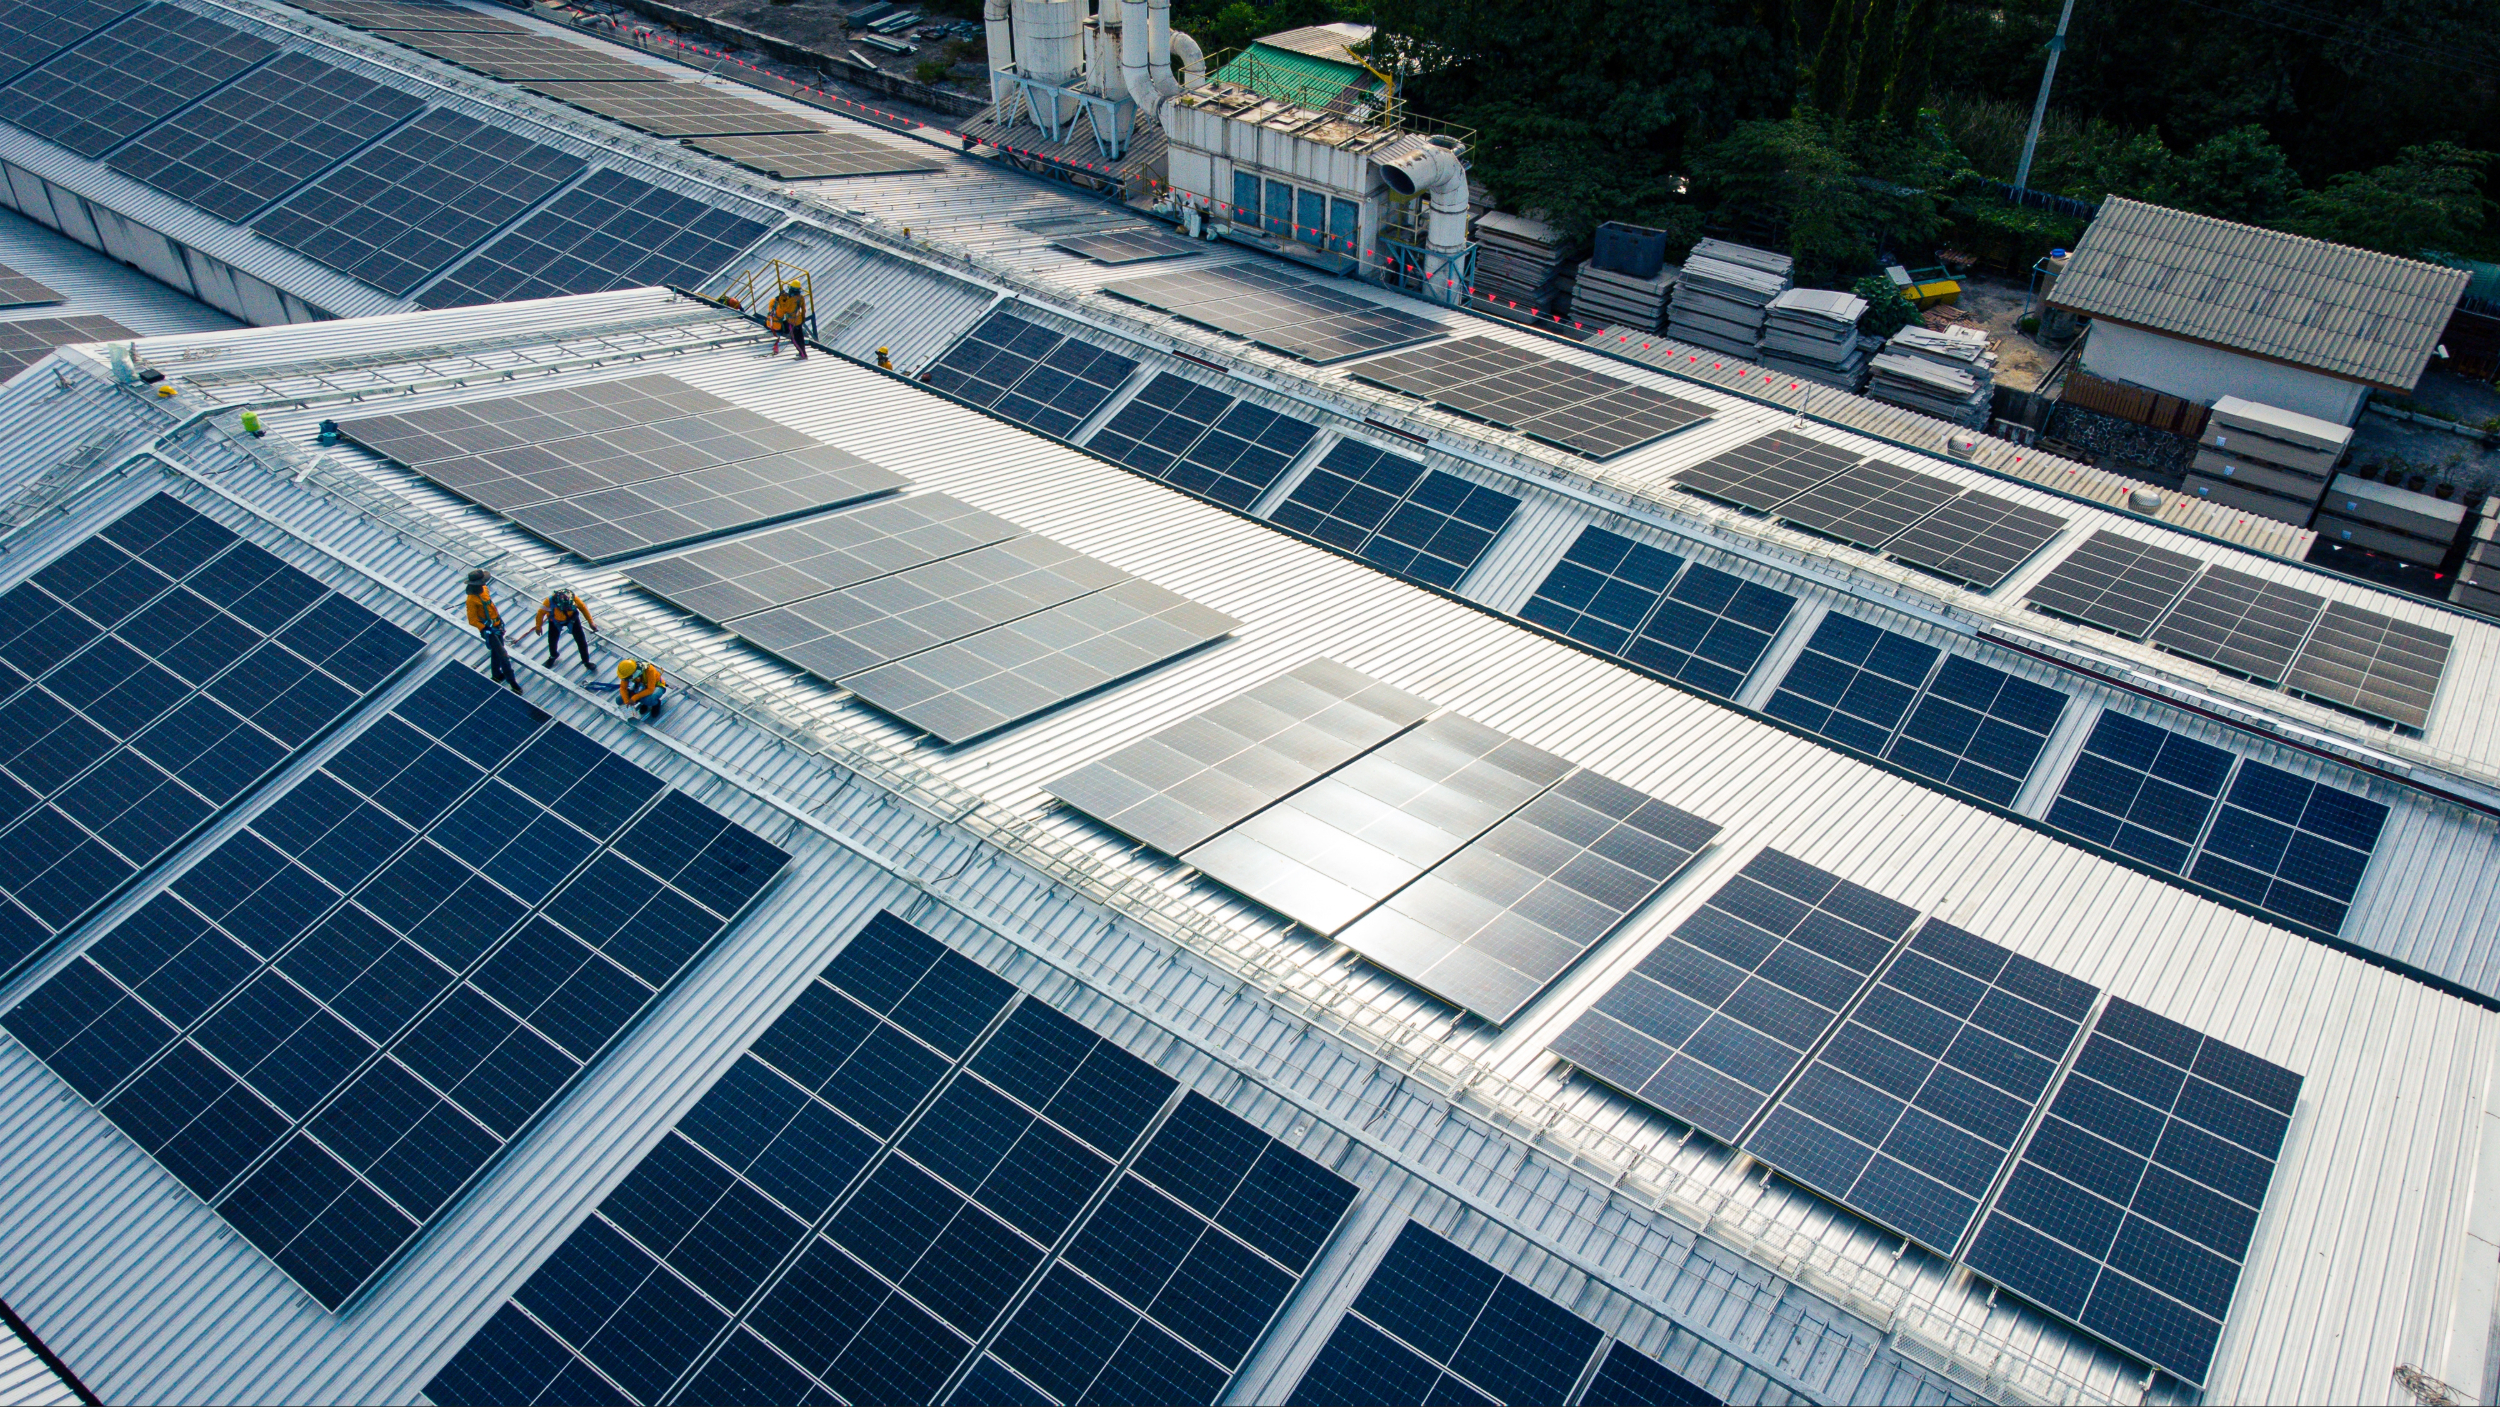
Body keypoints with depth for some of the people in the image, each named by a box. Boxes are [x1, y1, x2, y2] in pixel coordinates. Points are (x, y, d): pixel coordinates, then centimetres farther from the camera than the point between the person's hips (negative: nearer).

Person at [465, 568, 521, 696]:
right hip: (489, 631, -8)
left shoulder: (484, 589, -1)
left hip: (497, 626, 8)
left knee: (496, 652, 22)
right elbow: (473, 620, -22)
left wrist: (500, 620, 21)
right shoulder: (472, 599, -26)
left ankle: (497, 675, 39)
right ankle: (512, 681, 0)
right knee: (503, 655, -6)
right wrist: (486, 629, -27)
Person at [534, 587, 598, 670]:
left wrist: (591, 622, -6)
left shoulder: (573, 598, -36)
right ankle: (553, 656, 41)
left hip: (572, 618, 0)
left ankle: (586, 661, 20)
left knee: (581, 640, -1)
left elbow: (583, 607, -14)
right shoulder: (549, 601, -38)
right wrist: (538, 627, -2)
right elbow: (541, 613, -17)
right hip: (555, 621, 0)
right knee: (552, 640, 7)